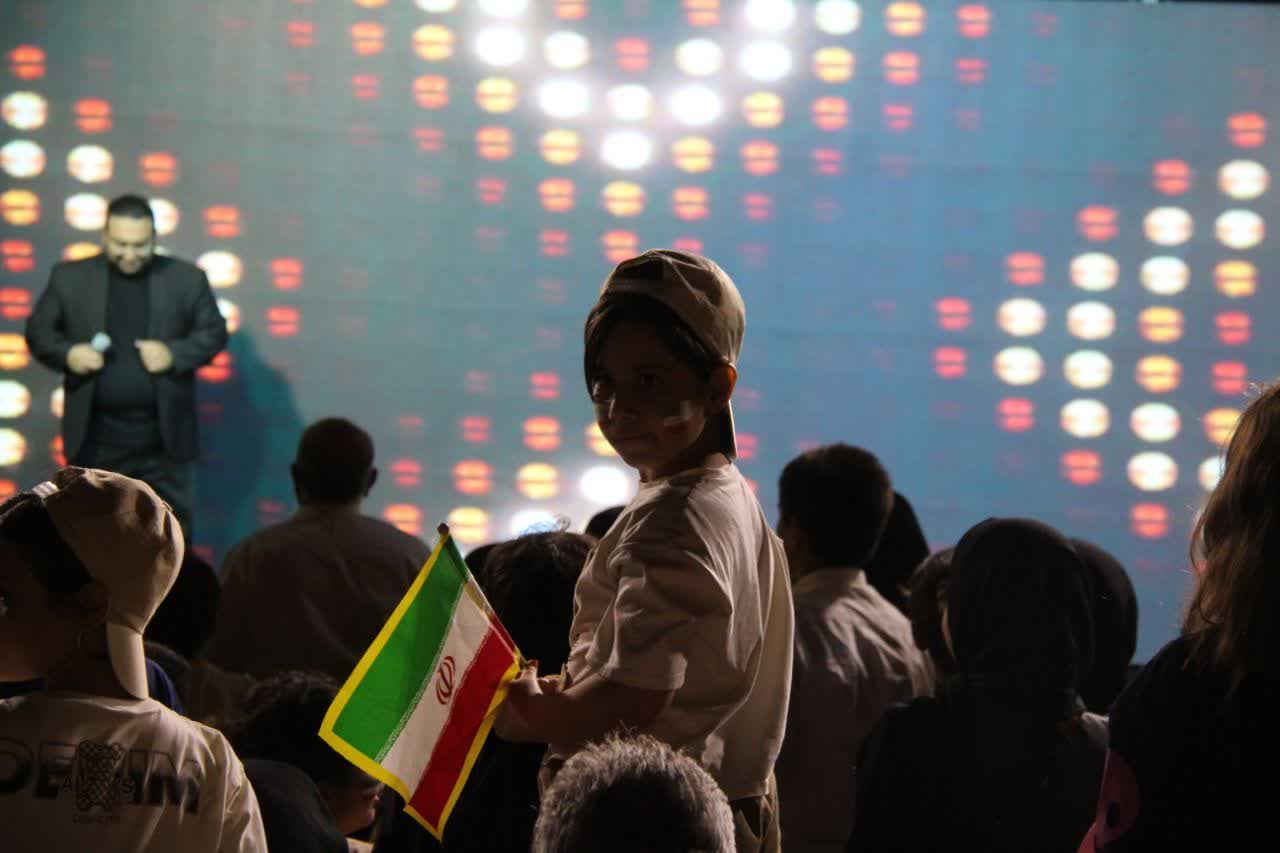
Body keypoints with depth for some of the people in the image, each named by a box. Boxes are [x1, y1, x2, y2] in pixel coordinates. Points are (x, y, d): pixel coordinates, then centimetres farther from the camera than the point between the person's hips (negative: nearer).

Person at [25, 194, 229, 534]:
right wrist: (67, 354, -15)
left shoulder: (187, 278, 0)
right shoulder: (70, 277, 1)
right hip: (96, 439, 0)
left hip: (164, 437, 0)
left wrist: (174, 354, -15)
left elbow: (214, 332, 3)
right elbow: (38, 330, 6)